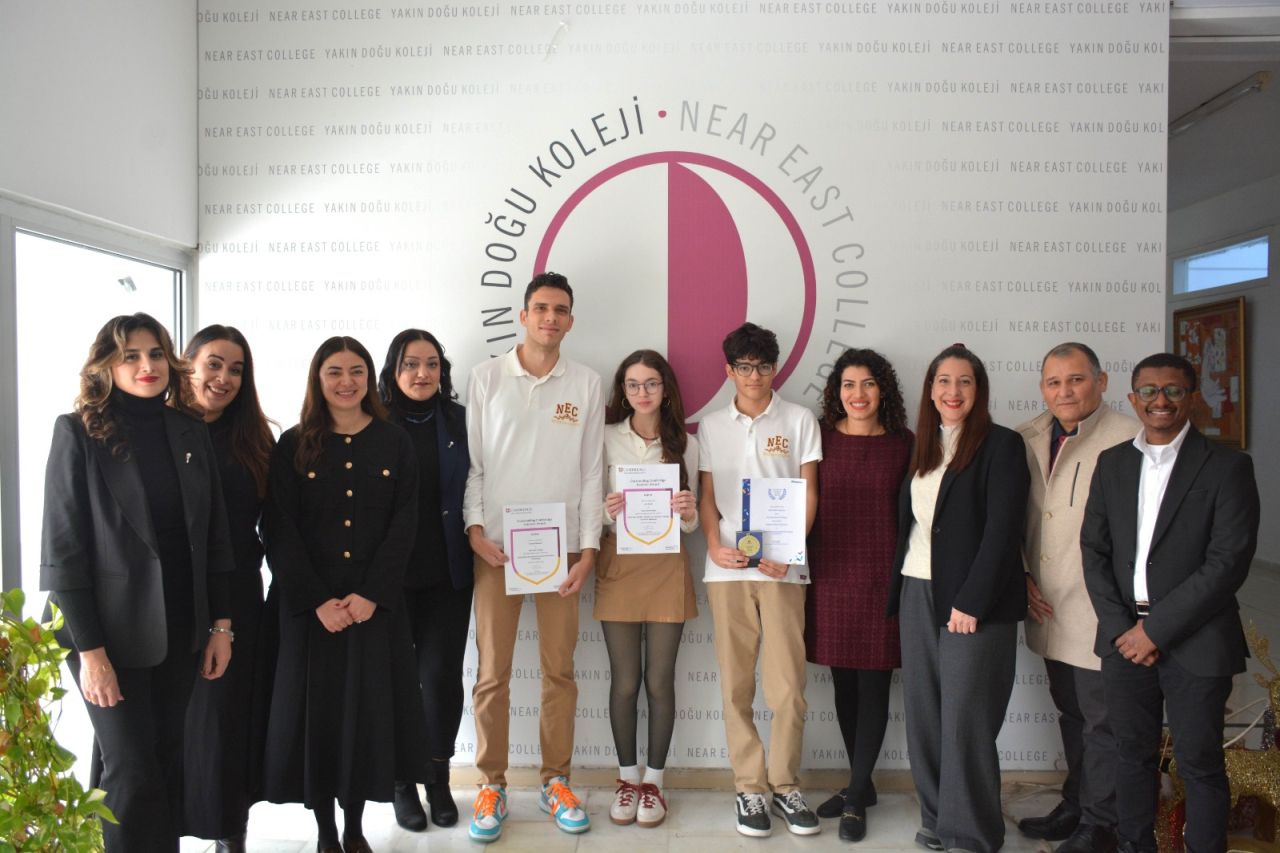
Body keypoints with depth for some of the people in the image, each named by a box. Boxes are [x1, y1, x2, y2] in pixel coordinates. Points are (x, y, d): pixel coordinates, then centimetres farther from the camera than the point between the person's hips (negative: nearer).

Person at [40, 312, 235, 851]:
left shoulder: (190, 433, 5)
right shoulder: (79, 432, -8)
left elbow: (214, 536, 8)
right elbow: (62, 548, -11)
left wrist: (221, 624, 4)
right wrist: (89, 649, -15)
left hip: (180, 629, 4)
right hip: (111, 629, -4)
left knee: (167, 761, 12)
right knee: (132, 771, -1)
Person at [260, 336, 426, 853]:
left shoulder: (395, 443, 4)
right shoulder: (294, 446, 2)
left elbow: (404, 525, -1)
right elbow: (278, 531, -4)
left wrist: (371, 595, -11)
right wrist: (317, 600, -12)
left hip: (376, 604, 1)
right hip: (310, 606, 0)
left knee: (368, 709, 5)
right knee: (317, 710, 4)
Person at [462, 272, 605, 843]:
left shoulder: (585, 384, 6)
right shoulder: (488, 377, 4)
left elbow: (590, 471, 4)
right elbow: (471, 461, 3)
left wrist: (588, 549, -1)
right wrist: (475, 529, -8)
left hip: (560, 546, 1)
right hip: (497, 545, -1)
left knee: (559, 670, 6)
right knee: (492, 672, 3)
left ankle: (556, 781, 21)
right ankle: (491, 784, 18)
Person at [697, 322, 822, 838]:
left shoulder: (799, 420, 6)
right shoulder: (711, 426, 12)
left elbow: (808, 495, 3)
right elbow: (707, 495, 11)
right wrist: (713, 544, -7)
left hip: (782, 568, -1)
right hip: (727, 568, 2)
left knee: (788, 686, -1)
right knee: (736, 686, 4)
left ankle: (784, 784, 17)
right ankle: (749, 787, 17)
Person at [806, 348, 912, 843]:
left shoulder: (903, 443, 2)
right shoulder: (822, 439, 3)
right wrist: (800, 566, -1)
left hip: (883, 576, -1)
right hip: (832, 575, 2)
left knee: (873, 685, 2)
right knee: (843, 683, 10)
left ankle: (856, 798, 13)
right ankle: (861, 785, 27)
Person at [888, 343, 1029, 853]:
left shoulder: (1001, 445, -5)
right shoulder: (923, 448, 14)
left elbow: (1002, 530, -12)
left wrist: (971, 602, -16)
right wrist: (898, 594, 7)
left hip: (974, 604, -6)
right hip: (917, 595, 6)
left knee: (965, 722, -1)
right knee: (922, 715, 10)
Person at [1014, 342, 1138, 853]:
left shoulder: (1128, 439, -14)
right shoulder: (1027, 438, 6)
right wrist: (1021, 577, 4)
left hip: (1100, 615, -6)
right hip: (1049, 611, 6)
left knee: (1102, 721, 7)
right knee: (1071, 715, 21)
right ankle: (1075, 805, 37)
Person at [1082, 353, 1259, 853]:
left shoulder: (1227, 467, -5)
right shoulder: (1112, 464, 8)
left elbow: (1229, 562, -13)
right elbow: (1094, 550, 7)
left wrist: (1156, 628, -15)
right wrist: (1121, 626, -5)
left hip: (1195, 643, -4)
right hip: (1125, 637, 4)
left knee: (1199, 763, 7)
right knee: (1132, 754, 14)